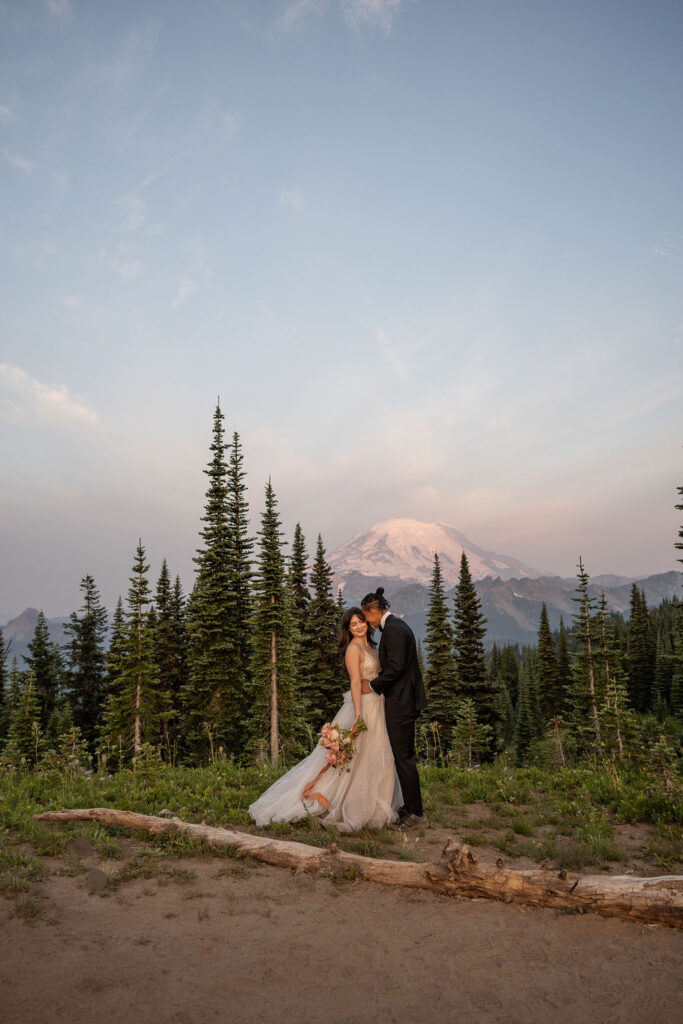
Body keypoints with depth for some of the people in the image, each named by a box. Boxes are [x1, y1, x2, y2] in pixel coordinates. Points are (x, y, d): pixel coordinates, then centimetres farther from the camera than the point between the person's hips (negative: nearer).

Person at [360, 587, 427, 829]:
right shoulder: (398, 625, 13)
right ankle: (411, 806, 28)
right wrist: (379, 681, 13)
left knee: (403, 757, -2)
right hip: (405, 700, 10)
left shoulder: (393, 629, -18)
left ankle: (416, 813, 7)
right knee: (405, 756, 18)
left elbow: (395, 667, -24)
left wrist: (374, 684, -11)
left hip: (400, 702, -10)